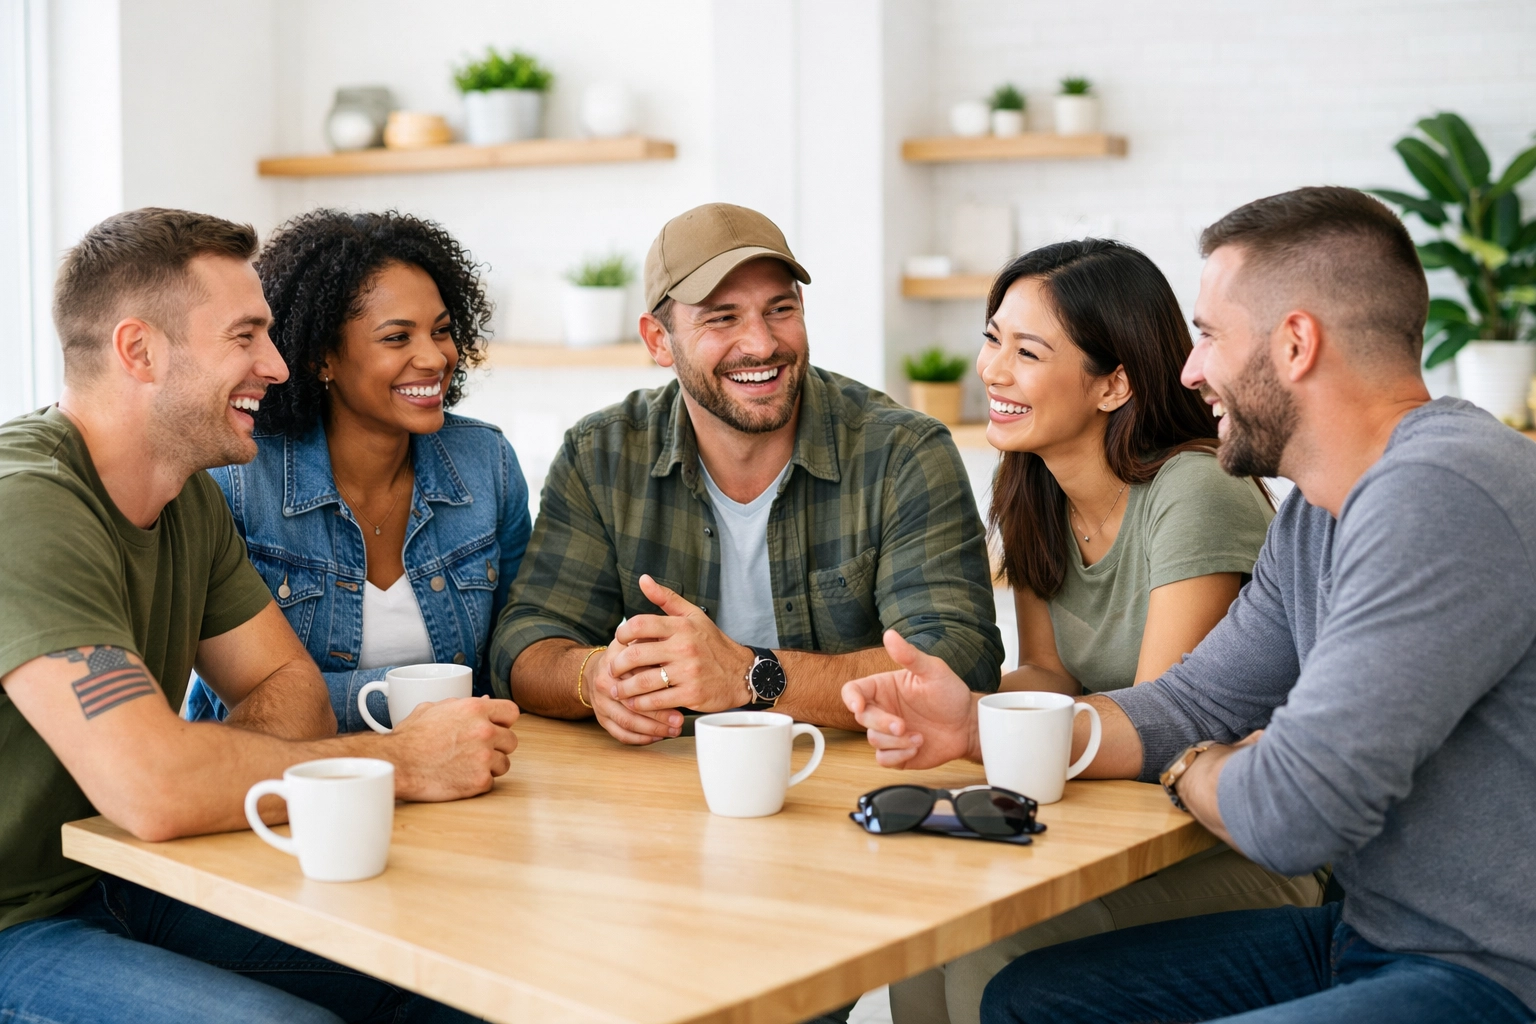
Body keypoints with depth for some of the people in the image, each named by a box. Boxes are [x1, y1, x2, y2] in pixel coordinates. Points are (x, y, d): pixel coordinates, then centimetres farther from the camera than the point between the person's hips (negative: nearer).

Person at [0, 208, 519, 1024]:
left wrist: (219, 759, -17)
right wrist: (400, 762, -22)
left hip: (121, 888, 8)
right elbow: (154, 789, -34)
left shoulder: (189, 497, 5)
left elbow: (291, 688, 7)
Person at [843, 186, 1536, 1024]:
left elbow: (1295, 811, -28)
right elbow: (1195, 704, 11)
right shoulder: (1317, 515, 10)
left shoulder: (1443, 495, -25)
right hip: (1369, 935, 10)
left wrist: (1190, 772, -4)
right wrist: (978, 724, -2)